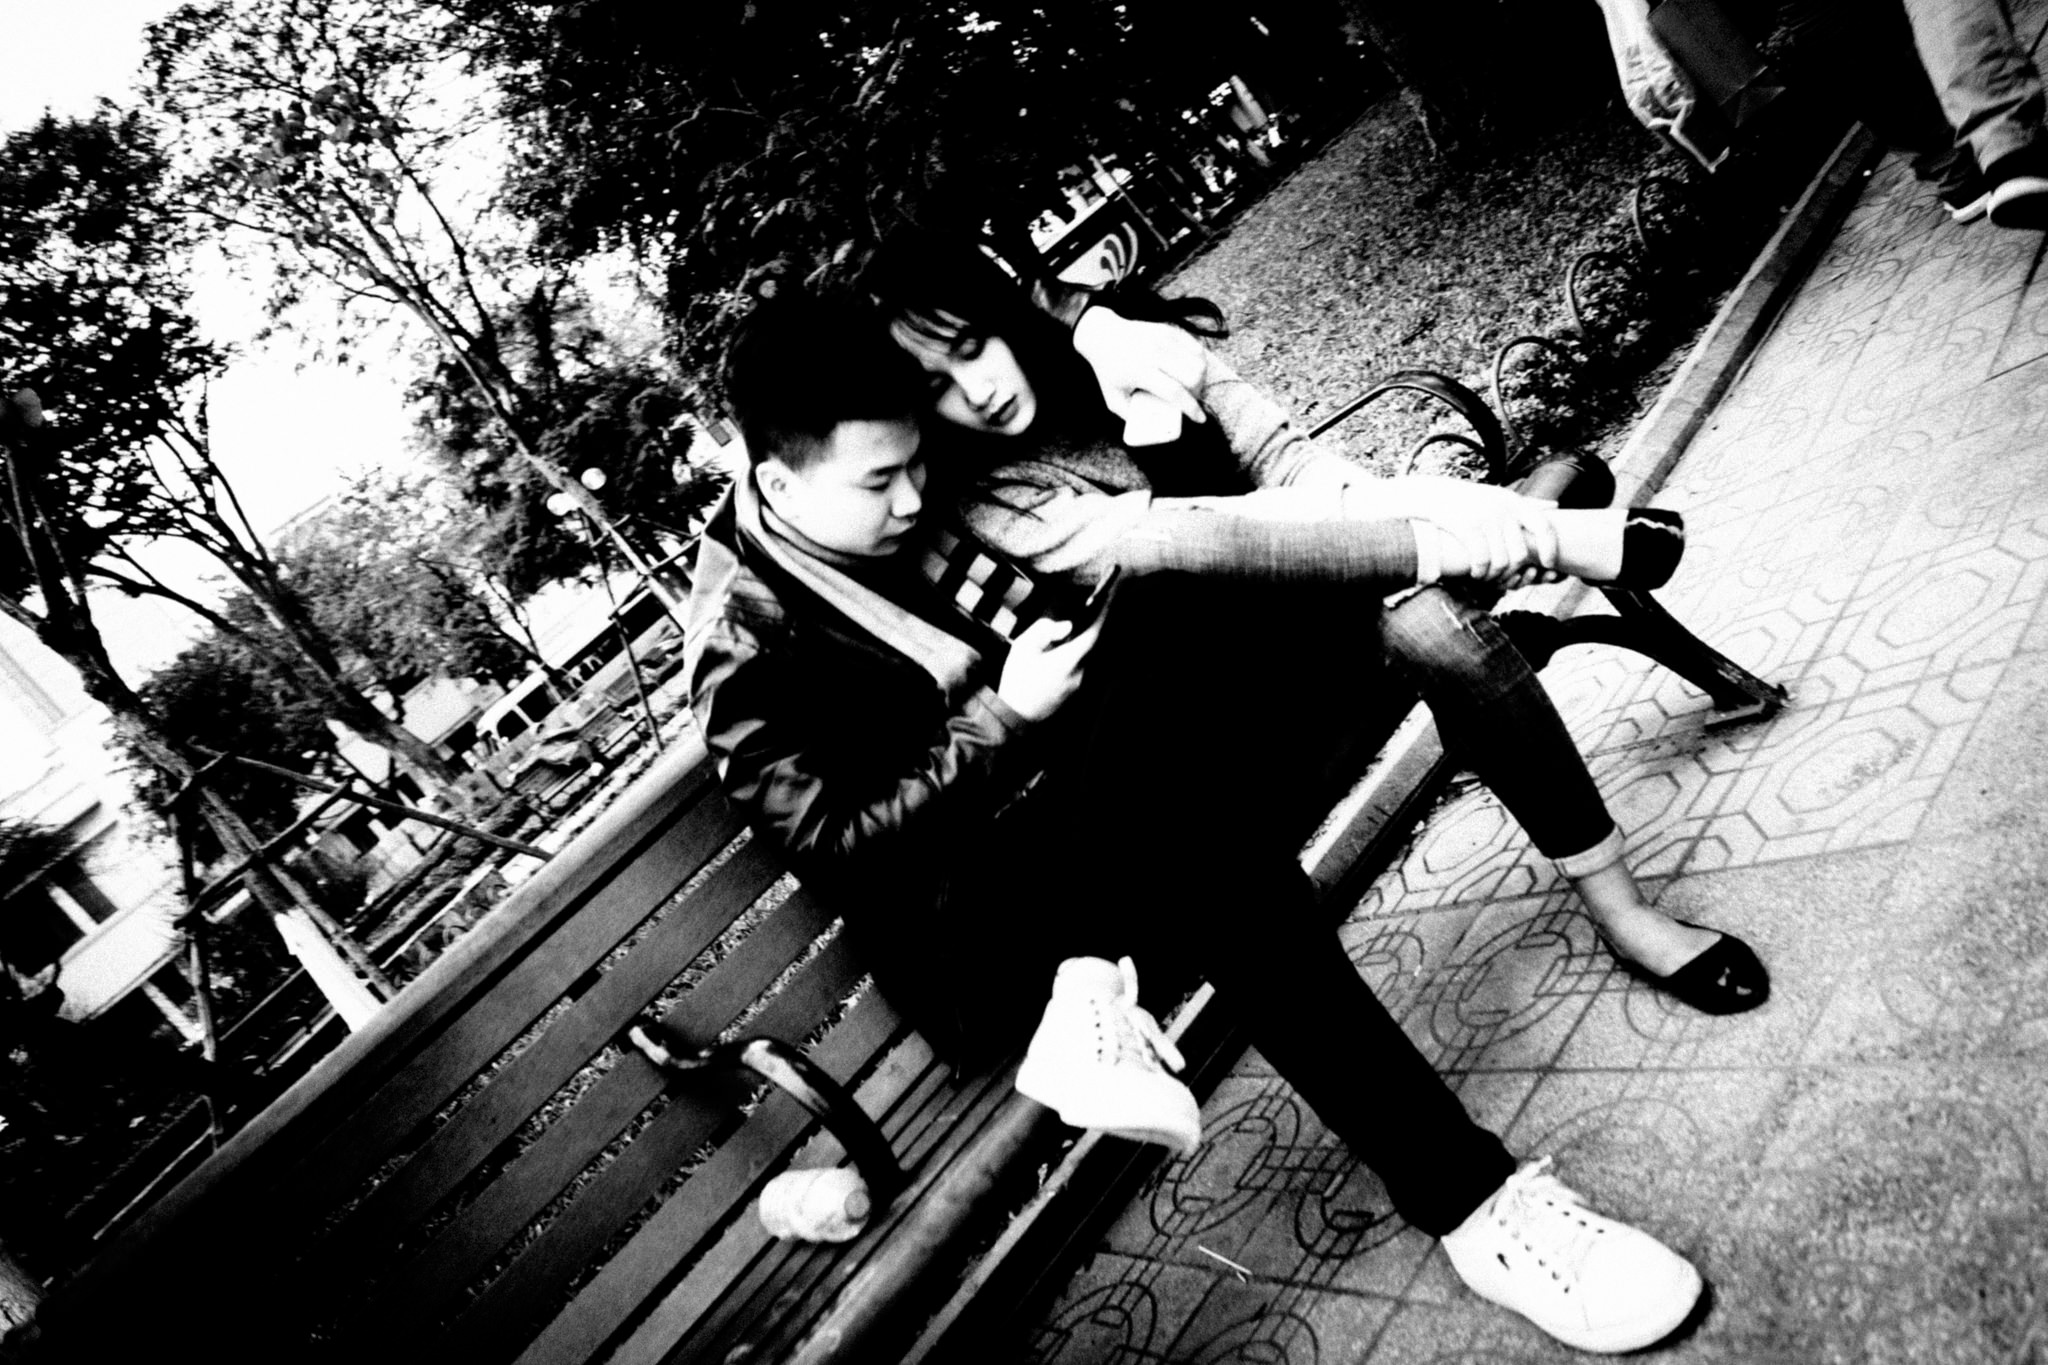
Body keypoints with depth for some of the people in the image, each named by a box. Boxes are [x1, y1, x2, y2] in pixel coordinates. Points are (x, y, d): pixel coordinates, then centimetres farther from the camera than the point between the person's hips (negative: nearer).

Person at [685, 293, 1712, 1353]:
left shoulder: (930, 496, 7)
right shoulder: (742, 647, -9)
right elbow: (837, 843, -12)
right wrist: (1005, 717, -17)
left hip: (1098, 795, 6)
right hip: (972, 929, -6)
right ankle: (1463, 1199, -29)